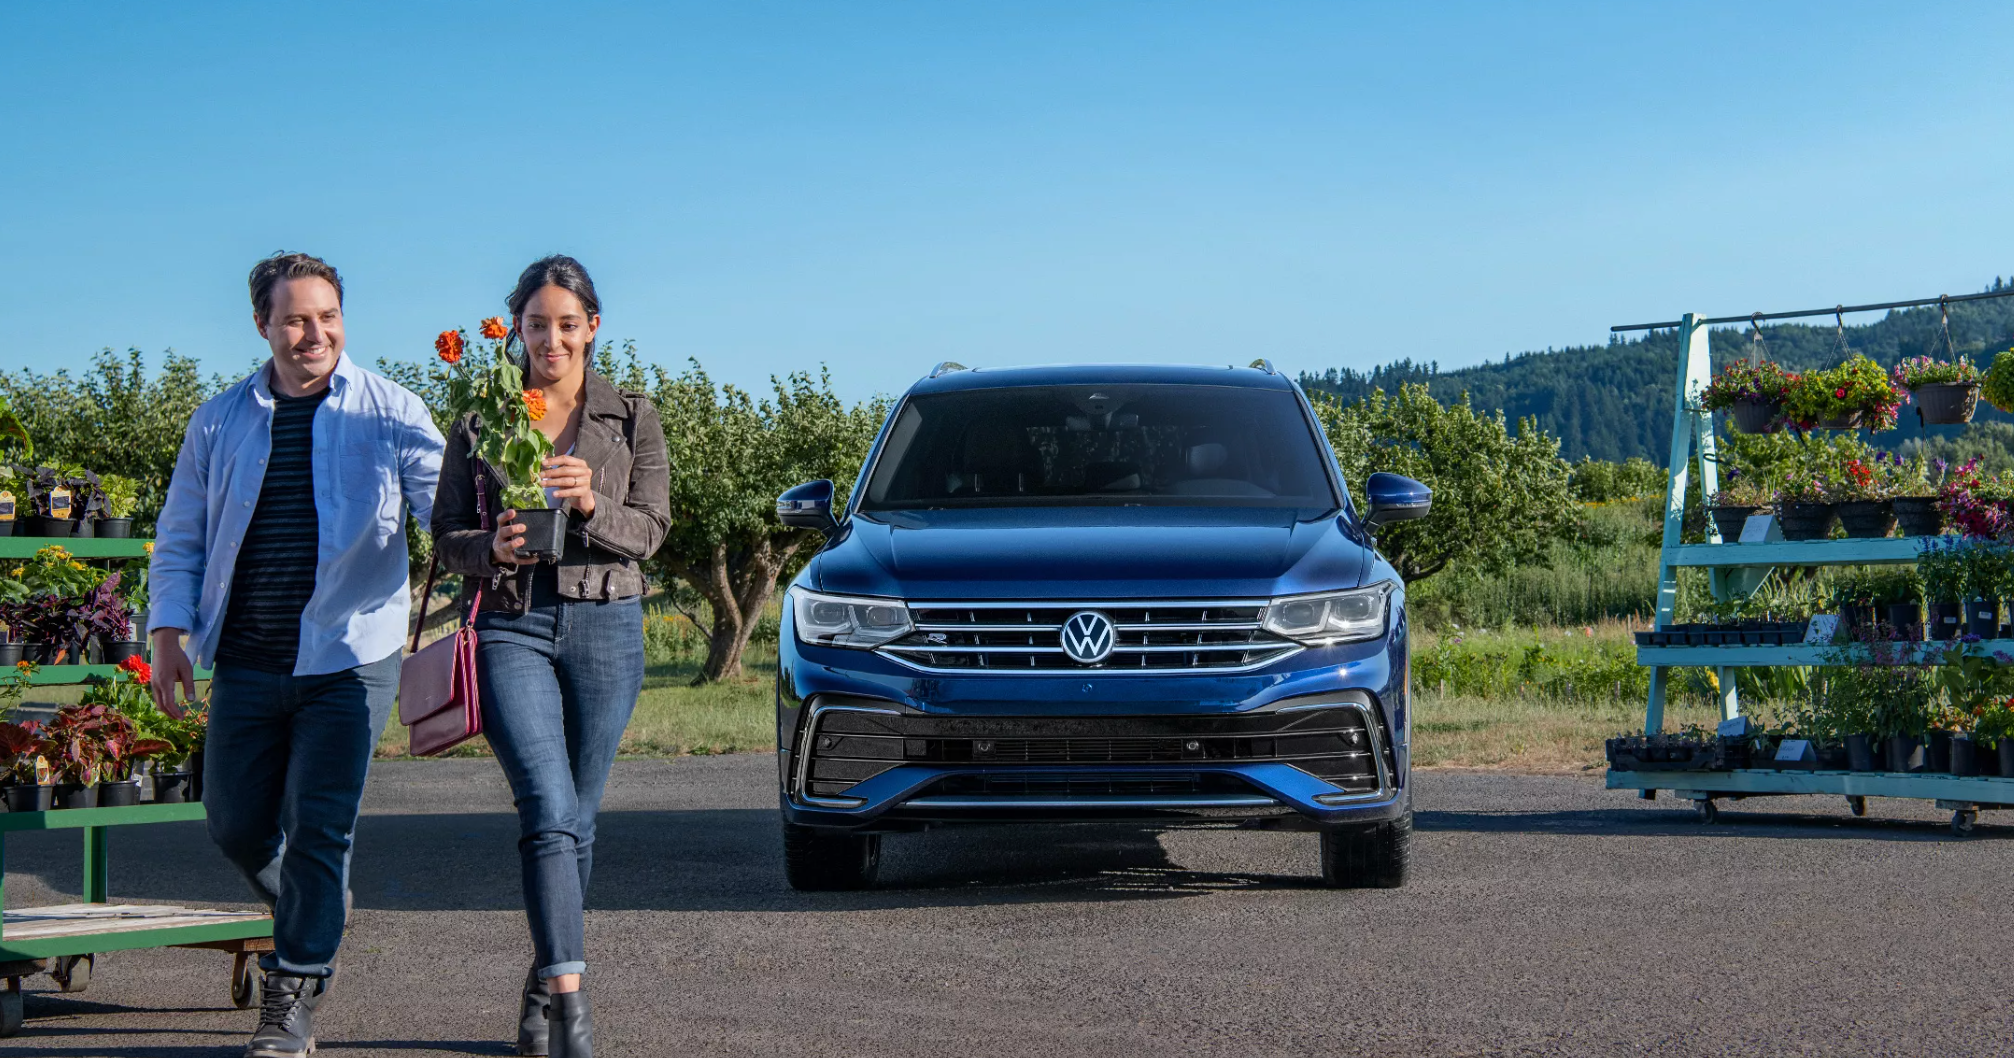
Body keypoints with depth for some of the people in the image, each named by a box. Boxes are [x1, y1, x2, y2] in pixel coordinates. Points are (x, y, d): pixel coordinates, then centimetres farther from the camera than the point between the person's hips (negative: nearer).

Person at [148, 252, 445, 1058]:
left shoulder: (387, 412, 0)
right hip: (247, 661, 3)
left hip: (349, 658, -3)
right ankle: (315, 911, 39)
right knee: (236, 825, 9)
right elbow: (180, 536, 14)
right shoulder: (221, 422, 9)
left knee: (318, 829, -5)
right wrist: (169, 629, 4)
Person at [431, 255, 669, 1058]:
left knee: (577, 818, 7)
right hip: (510, 624, -1)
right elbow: (446, 536, 6)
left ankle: (542, 986, 24)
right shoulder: (480, 422, 8)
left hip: (605, 627, 2)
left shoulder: (633, 419, 8)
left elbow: (649, 530, 0)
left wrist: (590, 505, -20)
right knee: (549, 809, -17)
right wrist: (493, 546, -16)